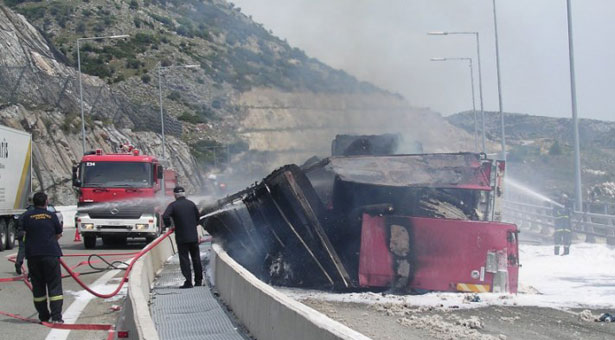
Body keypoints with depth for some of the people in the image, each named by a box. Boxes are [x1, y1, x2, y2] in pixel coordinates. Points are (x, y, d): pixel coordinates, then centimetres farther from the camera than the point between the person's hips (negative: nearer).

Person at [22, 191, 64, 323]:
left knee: (37, 286, 12)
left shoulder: (27, 216, 1)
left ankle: (43, 316, 16)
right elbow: (58, 234, 9)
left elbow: (24, 235, 3)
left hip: (32, 254, 2)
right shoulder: (52, 216, 0)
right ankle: (56, 316, -7)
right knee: (54, 285, 1)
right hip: (51, 253, -2)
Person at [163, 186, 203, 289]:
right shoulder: (191, 203, 4)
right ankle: (198, 280, 22)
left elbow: (165, 216, -20)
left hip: (181, 238, -3)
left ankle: (188, 282, -5)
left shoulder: (173, 205, -7)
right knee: (196, 258, 14)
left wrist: (168, 225, -3)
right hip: (194, 236, 4)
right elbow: (198, 216, 11)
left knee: (184, 259, 0)